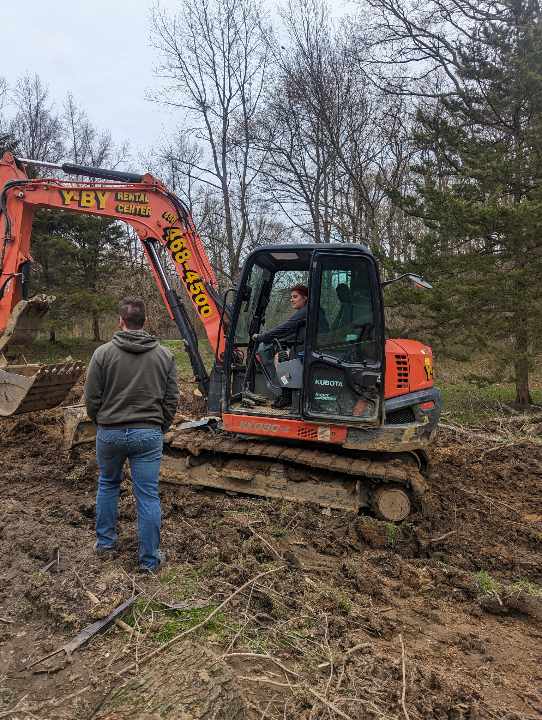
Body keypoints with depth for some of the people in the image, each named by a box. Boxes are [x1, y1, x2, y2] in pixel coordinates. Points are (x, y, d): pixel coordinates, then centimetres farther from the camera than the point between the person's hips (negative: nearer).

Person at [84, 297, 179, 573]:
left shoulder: (103, 353, -7)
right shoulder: (164, 355, -2)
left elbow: (92, 399, -3)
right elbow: (172, 399, 1)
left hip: (110, 433, 0)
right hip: (149, 434, 0)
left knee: (107, 485, 24)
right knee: (148, 496, 7)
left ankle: (105, 543, 36)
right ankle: (149, 560, 16)